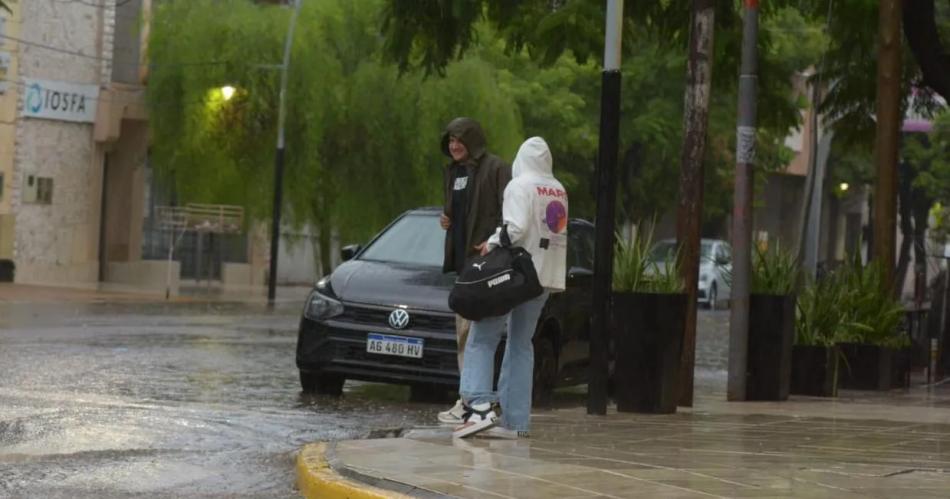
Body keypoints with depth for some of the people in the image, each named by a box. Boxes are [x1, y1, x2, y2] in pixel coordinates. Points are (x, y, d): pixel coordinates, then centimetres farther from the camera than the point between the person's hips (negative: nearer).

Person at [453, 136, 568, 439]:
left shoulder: (520, 186, -9)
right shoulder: (559, 191, 13)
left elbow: (516, 228, -20)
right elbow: (559, 234, 14)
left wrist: (492, 243, -6)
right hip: (544, 277, 7)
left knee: (482, 339, -3)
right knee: (521, 344, 11)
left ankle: (480, 405, -19)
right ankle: (516, 421, 8)